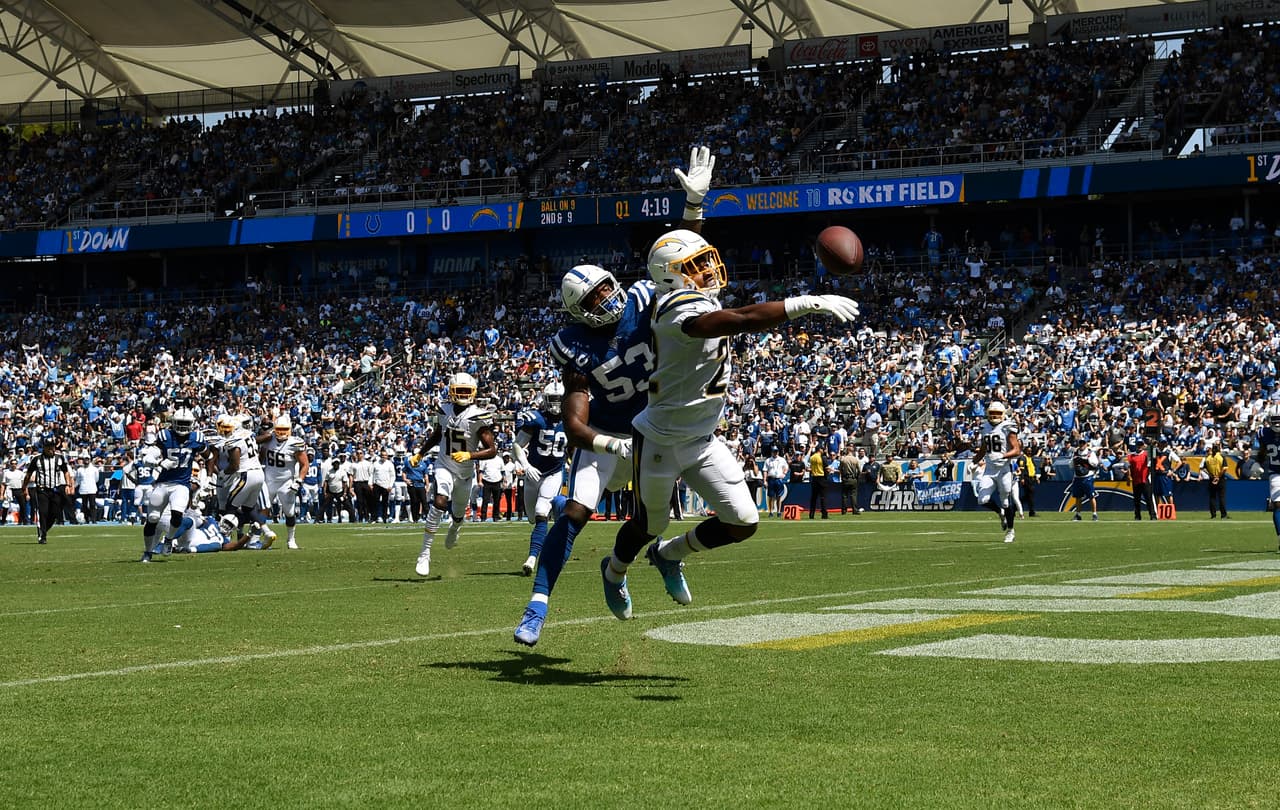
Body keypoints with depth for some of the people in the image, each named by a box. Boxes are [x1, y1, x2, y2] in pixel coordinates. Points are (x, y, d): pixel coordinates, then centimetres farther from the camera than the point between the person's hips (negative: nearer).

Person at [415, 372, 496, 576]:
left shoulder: (479, 417, -17)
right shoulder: (445, 410, -5)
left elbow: (492, 450, -17)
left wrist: (470, 455, -31)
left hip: (466, 471, 0)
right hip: (444, 466, 0)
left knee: (459, 512, 19)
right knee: (439, 503, -25)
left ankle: (454, 528, 60)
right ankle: (425, 553, -22)